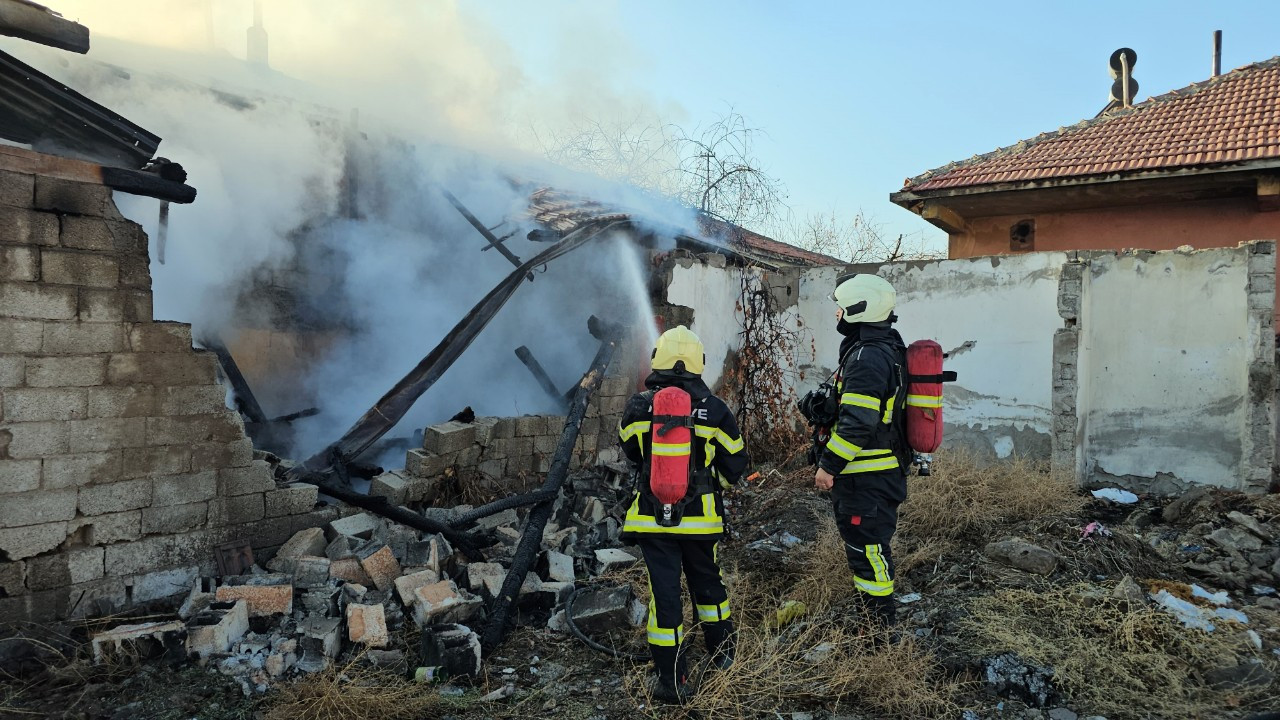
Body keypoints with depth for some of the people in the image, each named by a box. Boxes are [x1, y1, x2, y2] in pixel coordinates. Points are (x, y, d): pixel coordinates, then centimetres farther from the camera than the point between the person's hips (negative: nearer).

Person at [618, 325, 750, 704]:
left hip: (651, 518, -1)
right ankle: (723, 655, 40)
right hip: (701, 518, 1)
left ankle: (673, 681, 12)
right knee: (708, 584, 21)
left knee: (663, 594, 6)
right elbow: (735, 466, 0)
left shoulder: (636, 407, -8)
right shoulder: (714, 410, -9)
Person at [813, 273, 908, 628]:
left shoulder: (867, 357, -21)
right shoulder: (888, 348, 13)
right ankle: (878, 619, 33)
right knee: (869, 545, 20)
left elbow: (857, 424, -26)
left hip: (866, 479, -11)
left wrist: (828, 465, -19)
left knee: (867, 548, -2)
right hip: (883, 471, 11)